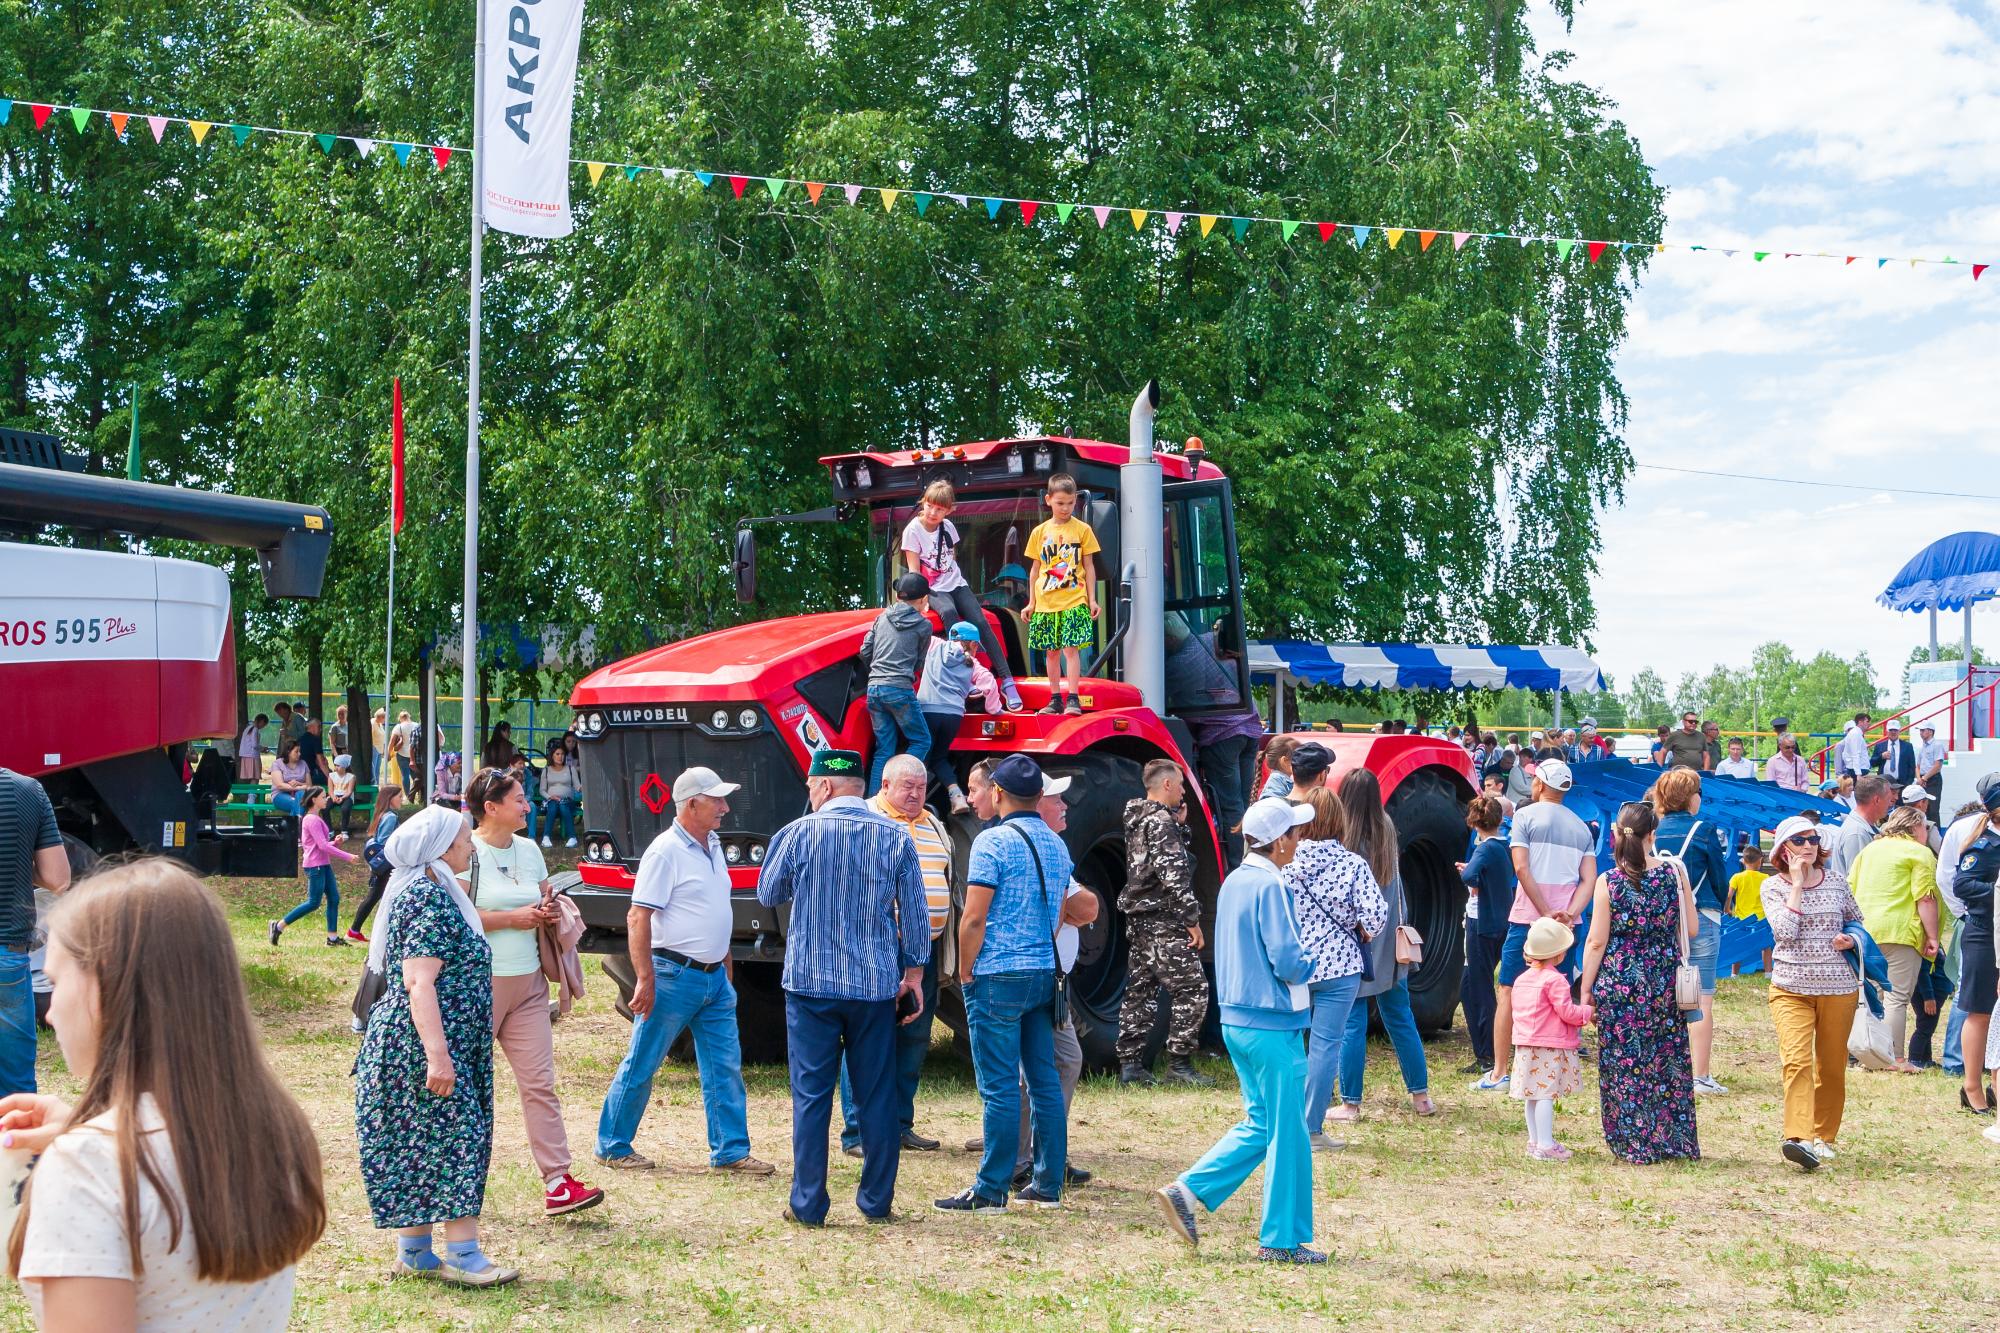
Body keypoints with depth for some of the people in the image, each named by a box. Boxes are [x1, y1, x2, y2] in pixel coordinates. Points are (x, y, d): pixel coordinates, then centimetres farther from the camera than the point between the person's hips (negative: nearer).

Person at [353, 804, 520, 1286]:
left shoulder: (435, 894, 17)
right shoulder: (430, 899, -16)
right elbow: (419, 983, -23)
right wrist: (438, 1054, -27)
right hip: (426, 1045, -10)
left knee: (425, 1144, 11)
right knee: (456, 1136, -9)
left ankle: (414, 1254, 15)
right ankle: (463, 1256, -8)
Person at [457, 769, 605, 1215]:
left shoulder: (529, 850, 12)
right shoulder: (466, 852, -10)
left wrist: (549, 914, 1)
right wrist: (513, 918, -18)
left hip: (528, 984, 6)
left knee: (540, 1082, 0)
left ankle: (557, 1183, -3)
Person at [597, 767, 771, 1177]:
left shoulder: (712, 845, 11)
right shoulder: (666, 851, -15)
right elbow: (638, 918, -18)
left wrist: (727, 965, 21)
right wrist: (645, 980, -23)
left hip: (715, 977, 8)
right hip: (675, 975, -8)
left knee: (725, 1066, 6)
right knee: (641, 1065, 3)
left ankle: (730, 1151, 11)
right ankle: (612, 1147, 15)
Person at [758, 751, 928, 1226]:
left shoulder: (800, 833, -5)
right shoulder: (895, 838, 0)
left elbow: (767, 894, 9)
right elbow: (916, 915, 5)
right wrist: (913, 973, 14)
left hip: (810, 981, -2)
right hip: (876, 986, 2)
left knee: (811, 1096, 3)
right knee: (877, 1096, 9)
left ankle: (808, 1204, 5)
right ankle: (877, 1201, 14)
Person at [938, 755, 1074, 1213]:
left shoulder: (993, 841, -11)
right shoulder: (1057, 845, 12)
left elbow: (974, 918, -14)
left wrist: (966, 971, -4)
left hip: (999, 975, -7)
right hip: (1044, 974, 7)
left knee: (1000, 1086, -4)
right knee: (1045, 1082, 9)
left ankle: (991, 1190, -1)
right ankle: (1048, 1186, 14)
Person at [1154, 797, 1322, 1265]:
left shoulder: (1233, 882, 10)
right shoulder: (1270, 886, -17)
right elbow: (1287, 963, -22)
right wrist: (1311, 963, -1)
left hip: (1236, 1020, 9)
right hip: (1273, 1025, -9)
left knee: (1258, 1124, 17)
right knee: (1287, 1133, 2)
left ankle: (1187, 1191, 7)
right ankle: (1282, 1240, 10)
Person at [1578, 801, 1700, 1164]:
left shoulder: (1607, 882, -10)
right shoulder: (1674, 874, -5)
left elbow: (1596, 942, -7)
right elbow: (1691, 929, 3)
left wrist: (1586, 989, 1)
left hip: (1619, 984, -2)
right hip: (1665, 983, 2)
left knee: (1624, 1062, 7)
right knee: (1667, 1059, 13)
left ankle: (1633, 1143, 10)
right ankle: (1672, 1140, 20)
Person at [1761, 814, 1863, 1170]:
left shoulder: (1836, 881, 8)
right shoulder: (1773, 886, 1)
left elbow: (1858, 921, 20)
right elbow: (1785, 932, -14)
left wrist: (1851, 940, -2)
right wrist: (1797, 884, -11)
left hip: (1838, 988, 3)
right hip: (1791, 987, -3)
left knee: (1831, 1067, 9)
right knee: (1796, 1061, -19)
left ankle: (1824, 1136, 24)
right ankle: (1800, 1139, -30)